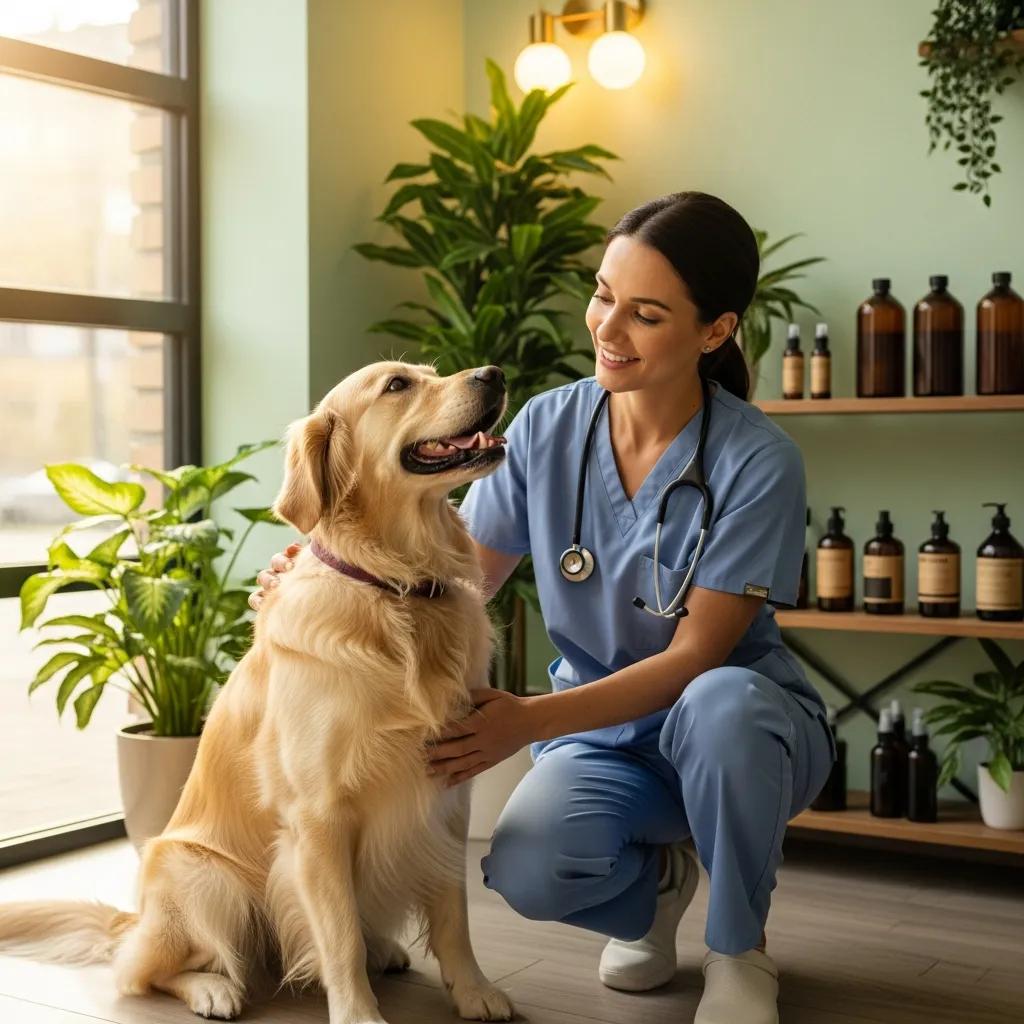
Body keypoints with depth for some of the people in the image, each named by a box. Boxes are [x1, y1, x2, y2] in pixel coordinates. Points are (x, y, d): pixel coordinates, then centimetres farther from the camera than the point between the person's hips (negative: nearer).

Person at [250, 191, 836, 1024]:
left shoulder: (757, 462, -19)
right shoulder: (549, 427, -6)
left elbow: (695, 655, -20)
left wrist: (531, 721, -30)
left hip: (740, 731, -2)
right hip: (605, 730, 3)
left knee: (720, 704, -39)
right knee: (527, 872, -29)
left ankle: (739, 949, -9)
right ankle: (656, 878, 10)